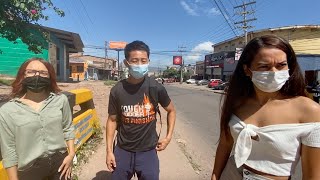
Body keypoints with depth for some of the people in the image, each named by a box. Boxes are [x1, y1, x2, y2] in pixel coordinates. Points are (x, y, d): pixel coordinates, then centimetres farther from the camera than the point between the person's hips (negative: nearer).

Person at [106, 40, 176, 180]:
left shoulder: (156, 88, -12)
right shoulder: (117, 90, -10)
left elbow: (171, 110, 4)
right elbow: (112, 120, 0)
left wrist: (168, 137, -1)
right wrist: (109, 151, 0)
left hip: (148, 151, 0)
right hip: (122, 151, 1)